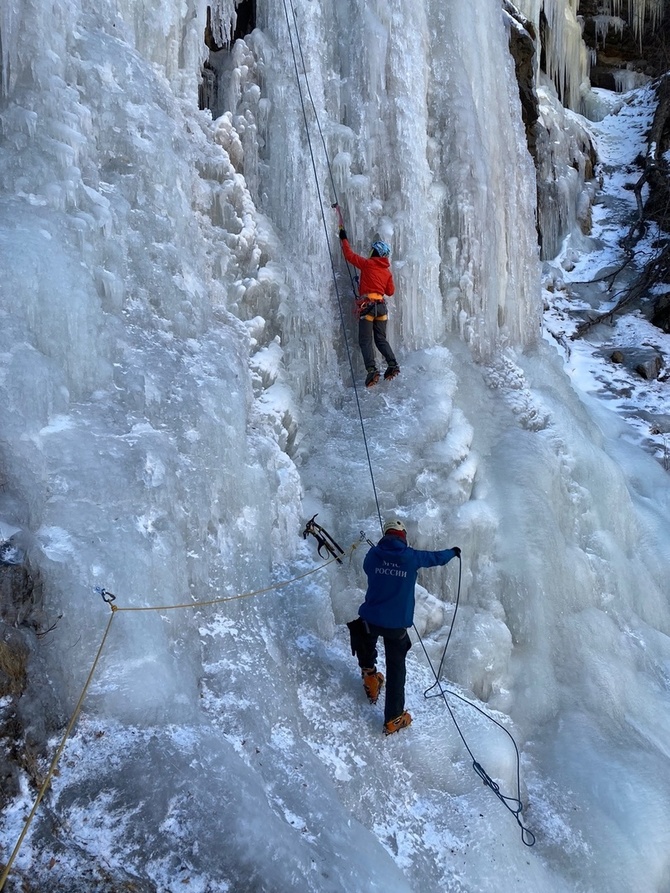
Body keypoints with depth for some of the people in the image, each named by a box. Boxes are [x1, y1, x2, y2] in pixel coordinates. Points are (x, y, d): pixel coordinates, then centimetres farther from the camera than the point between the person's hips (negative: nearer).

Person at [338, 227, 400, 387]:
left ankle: (372, 369, -20)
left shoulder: (367, 264, 0)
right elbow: (390, 291, 17)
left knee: (365, 341, -5)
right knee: (381, 339, 15)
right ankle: (392, 364, -2)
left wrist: (344, 239, 20)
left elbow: (350, 255, 7)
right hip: (382, 306, 5)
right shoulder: (387, 272, 14)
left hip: (368, 305, -5)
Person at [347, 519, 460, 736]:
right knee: (396, 669, 12)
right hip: (397, 624, -1)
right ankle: (393, 719, 19)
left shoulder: (373, 554, -4)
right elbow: (437, 557, 12)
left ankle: (369, 674, 35)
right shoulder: (411, 557, -6)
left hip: (370, 619, 1)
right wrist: (453, 552, 33)